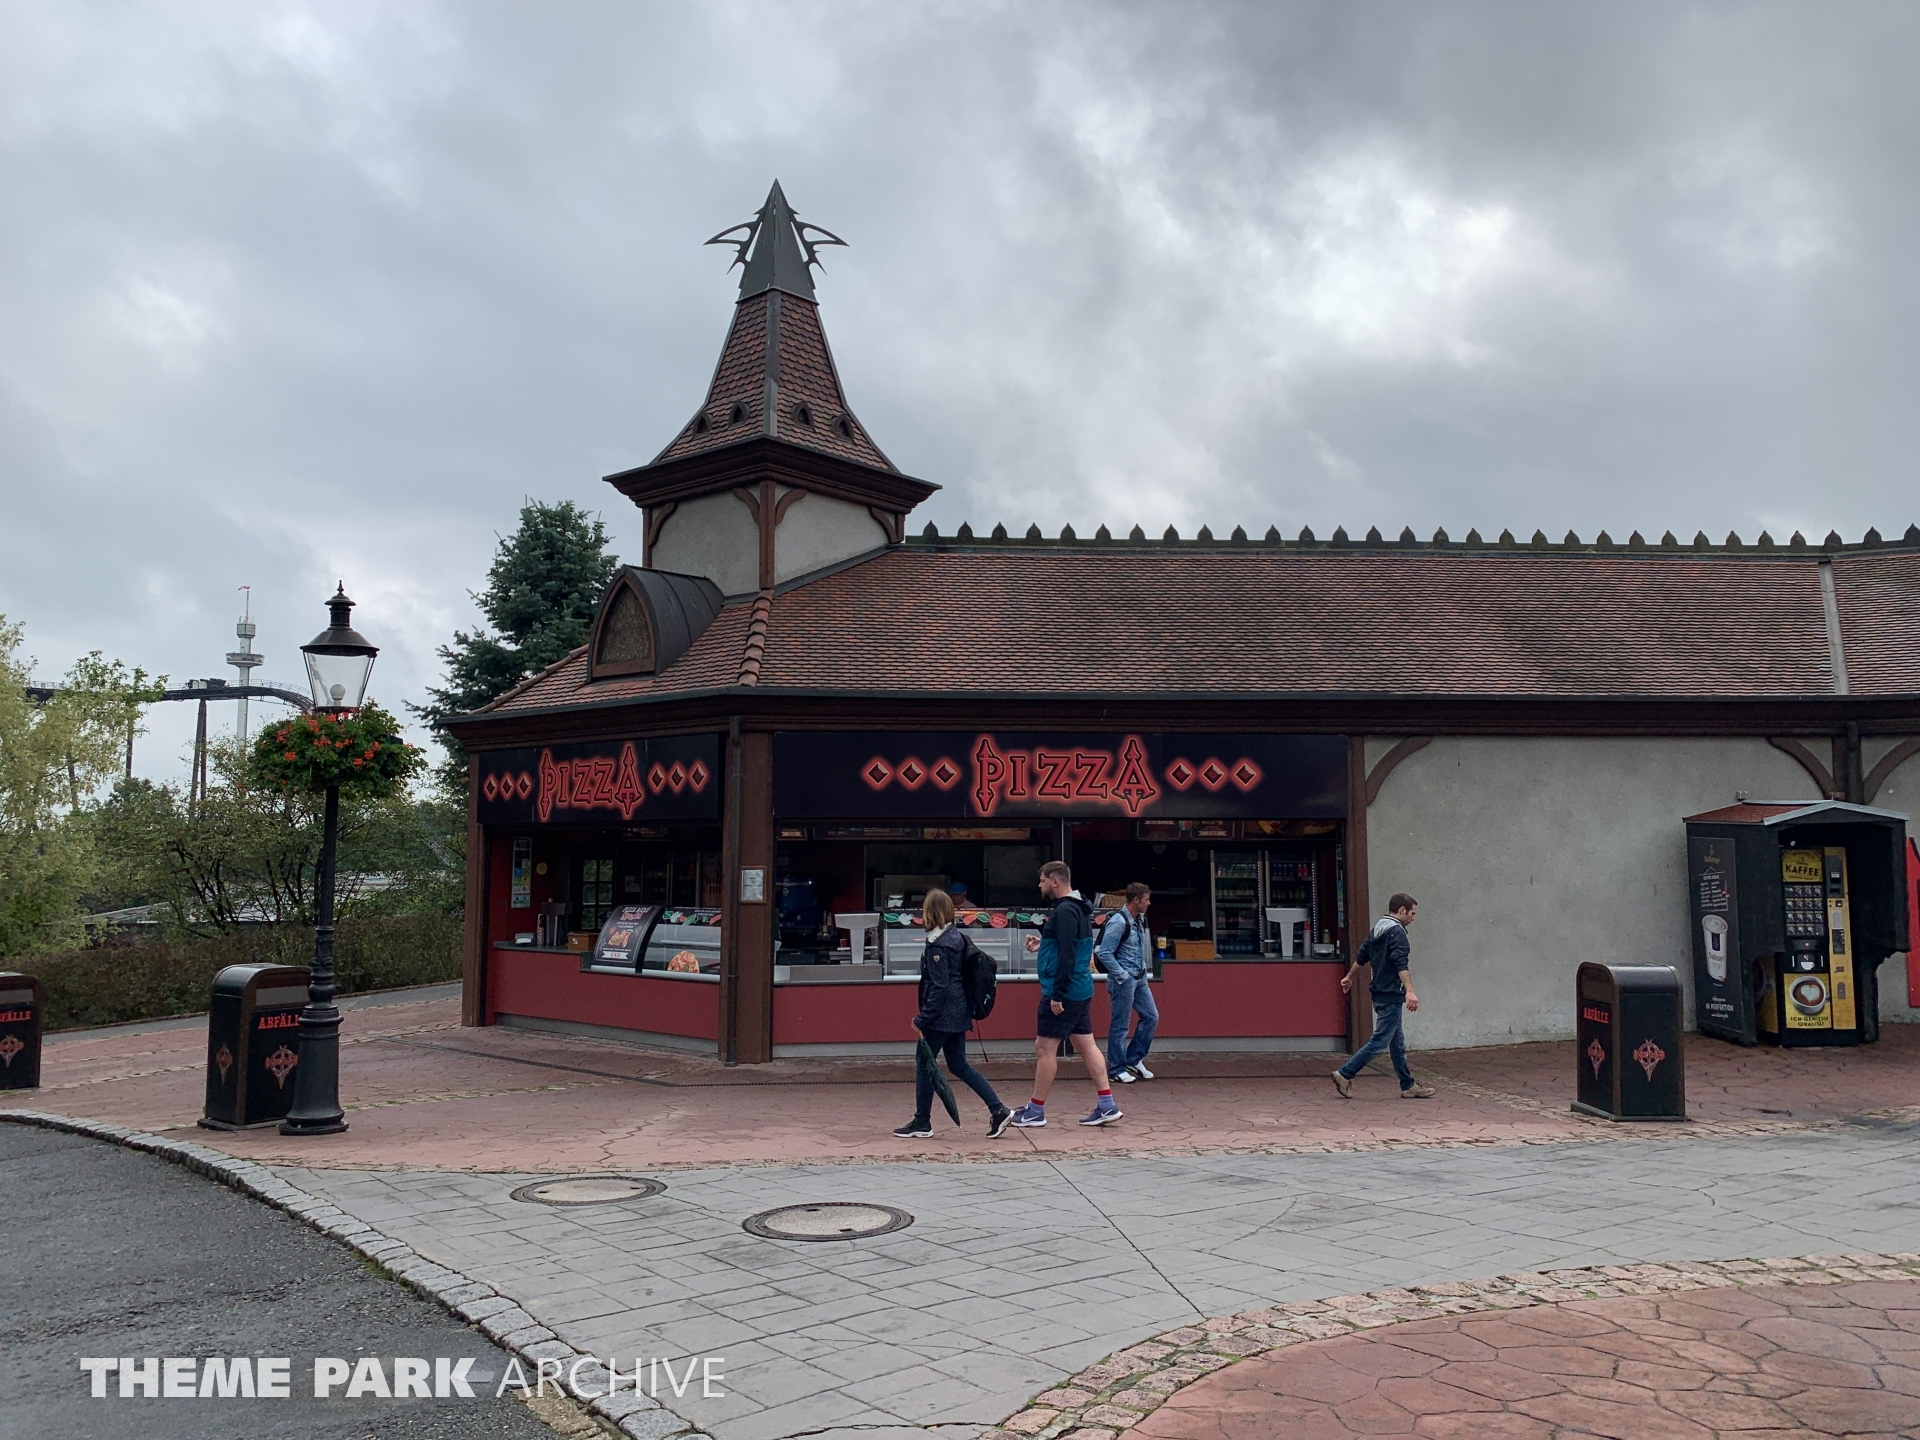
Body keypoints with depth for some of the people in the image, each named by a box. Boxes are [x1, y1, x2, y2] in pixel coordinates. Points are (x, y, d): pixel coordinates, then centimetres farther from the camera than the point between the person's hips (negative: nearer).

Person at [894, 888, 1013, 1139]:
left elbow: (938, 987, -20)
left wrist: (923, 1018, -16)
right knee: (959, 1066, 14)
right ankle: (998, 1111, 9)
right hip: (959, 1013, 9)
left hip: (942, 1015, -9)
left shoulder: (937, 945, -17)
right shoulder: (957, 936, 10)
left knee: (924, 1066, 3)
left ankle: (921, 1123, 12)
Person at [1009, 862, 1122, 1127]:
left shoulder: (1065, 911, -17)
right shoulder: (1079, 908, 13)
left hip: (1064, 993, -10)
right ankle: (1106, 1106, 11)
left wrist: (1057, 994, -23)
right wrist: (1045, 939, 15)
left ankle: (1035, 1111, 7)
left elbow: (1066, 956, -23)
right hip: (1081, 991, 10)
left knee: (1044, 1048, -1)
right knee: (1086, 1046, 11)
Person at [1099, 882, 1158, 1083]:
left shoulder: (1140, 919, 7)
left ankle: (1134, 1060, 23)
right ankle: (1116, 1069, 12)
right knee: (1120, 1025, 0)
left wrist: (1144, 970, 13)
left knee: (1151, 1017, 11)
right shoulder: (1118, 921, -19)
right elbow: (1104, 953, -20)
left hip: (1140, 978, 9)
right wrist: (1123, 976, -18)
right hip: (1123, 981, -9)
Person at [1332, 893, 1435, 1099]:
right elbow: (1400, 964, -26)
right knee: (1379, 1041, -6)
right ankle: (1344, 1075, -6)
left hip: (1380, 993, 10)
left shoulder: (1378, 929, 14)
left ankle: (1408, 1086, 18)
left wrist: (1349, 977, 37)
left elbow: (1361, 956, 24)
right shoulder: (1397, 931, -14)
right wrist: (1410, 991, -34)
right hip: (1391, 995, -10)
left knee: (1397, 1042, 13)